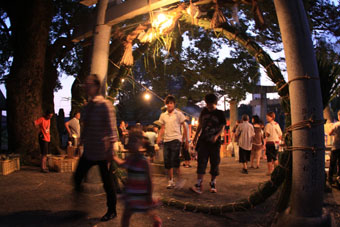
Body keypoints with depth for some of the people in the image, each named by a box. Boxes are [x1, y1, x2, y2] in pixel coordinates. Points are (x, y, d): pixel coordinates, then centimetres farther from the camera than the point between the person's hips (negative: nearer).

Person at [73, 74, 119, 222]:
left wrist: (110, 150, -17)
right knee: (78, 177, 7)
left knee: (107, 182, 5)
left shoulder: (105, 105, -12)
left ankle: (112, 211, 23)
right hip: (88, 151, 7)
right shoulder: (88, 106, 10)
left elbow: (111, 129, -14)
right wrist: (82, 142, 17)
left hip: (101, 153, -7)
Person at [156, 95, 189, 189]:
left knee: (175, 160, -15)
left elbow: (184, 127, 4)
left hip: (176, 139, -5)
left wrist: (186, 140, 0)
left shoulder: (178, 114, 1)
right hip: (166, 140, 5)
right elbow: (162, 129, 16)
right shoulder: (163, 115, 13)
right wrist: (159, 137, -1)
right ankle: (171, 181, 16)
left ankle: (180, 179, -1)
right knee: (167, 161, 5)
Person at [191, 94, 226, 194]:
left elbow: (222, 127, -3)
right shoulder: (204, 111, 8)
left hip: (214, 142, -2)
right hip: (203, 141, 2)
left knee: (214, 163, 5)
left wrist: (216, 136, -20)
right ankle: (199, 185, -8)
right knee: (201, 162, -5)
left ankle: (213, 184, 19)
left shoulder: (220, 113, -1)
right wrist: (196, 137, 17)